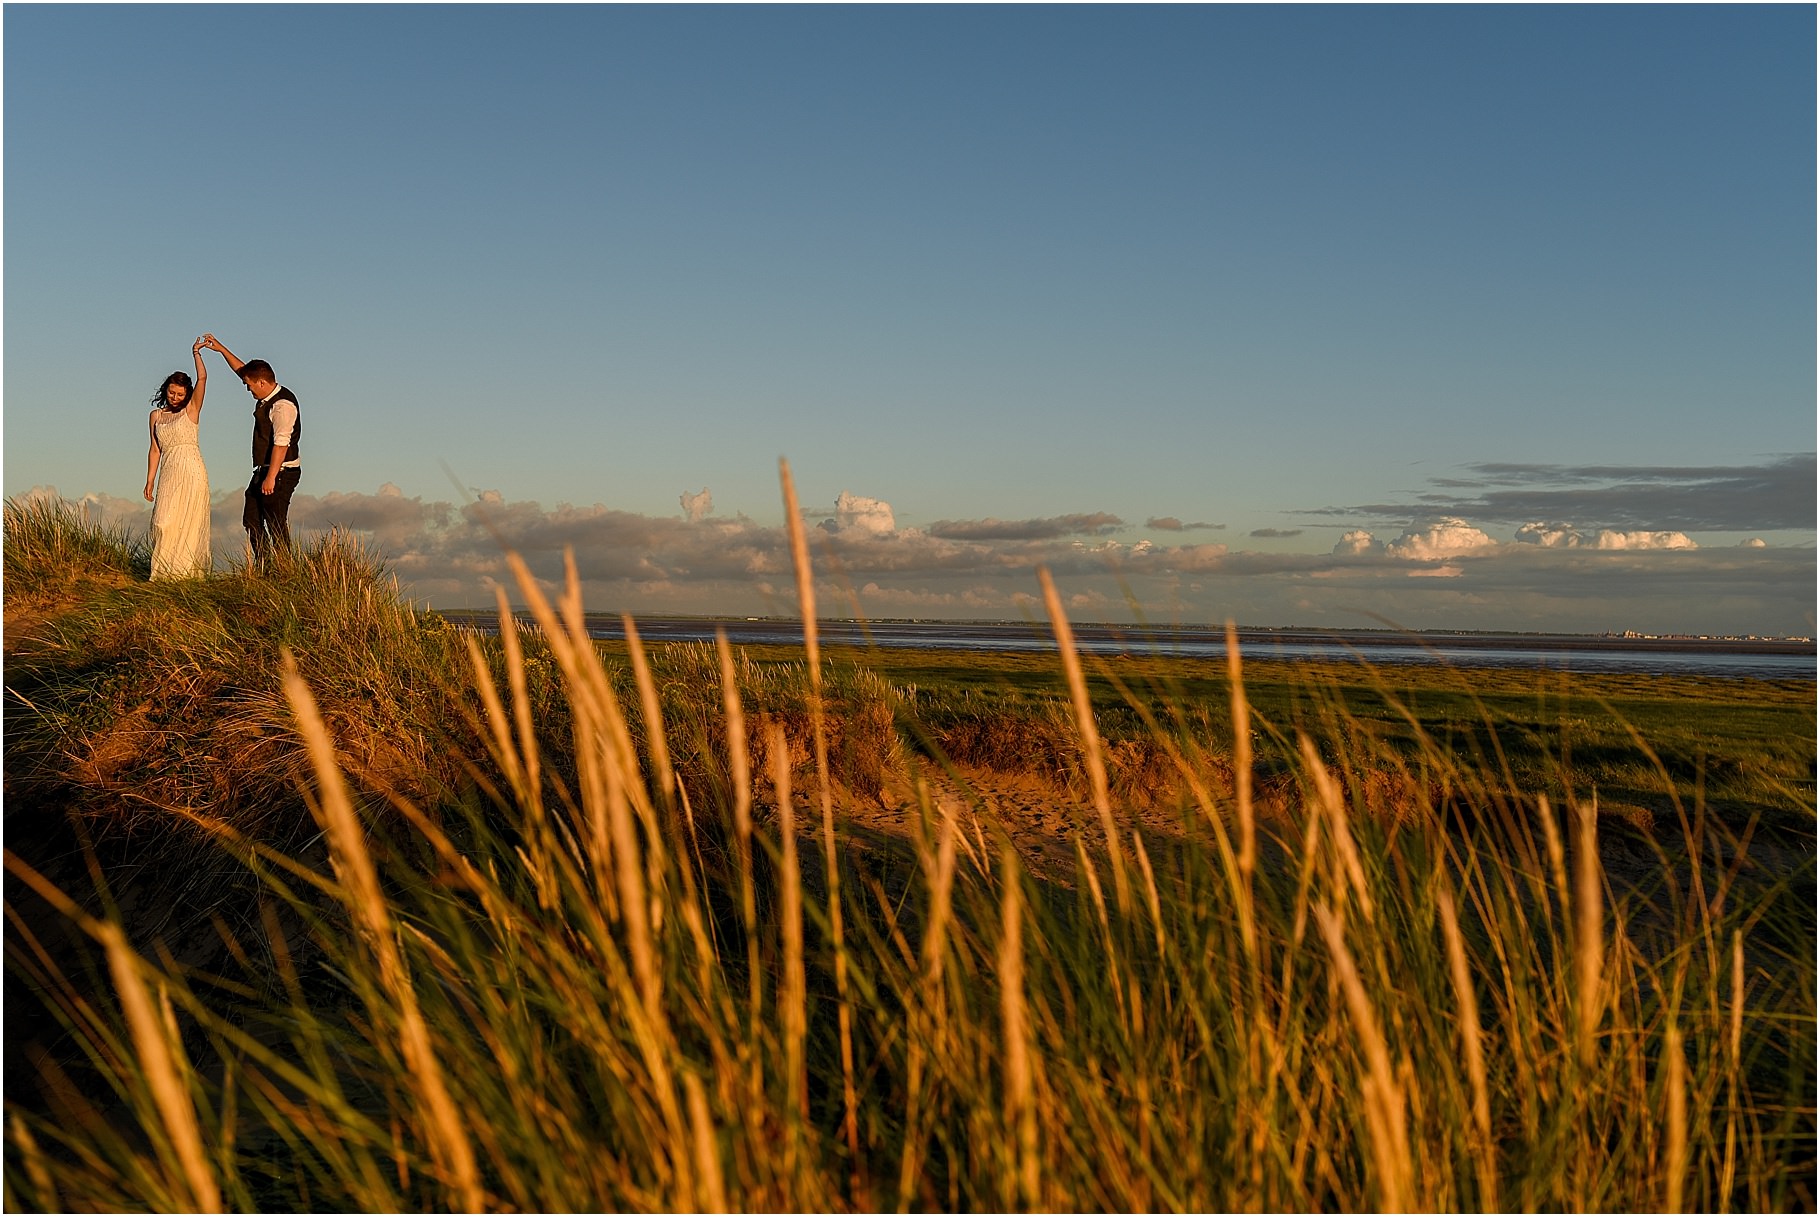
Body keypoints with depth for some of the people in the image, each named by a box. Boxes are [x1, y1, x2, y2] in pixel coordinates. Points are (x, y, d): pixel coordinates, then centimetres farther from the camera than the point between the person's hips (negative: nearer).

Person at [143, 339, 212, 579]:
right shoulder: (156, 415, 14)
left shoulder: (191, 409, 5)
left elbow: (202, 378, -9)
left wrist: (196, 353, -1)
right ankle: (166, 571, 1)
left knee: (188, 522, -4)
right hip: (168, 475, 3)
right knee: (163, 522, -5)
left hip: (192, 473, -3)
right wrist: (150, 481, 11)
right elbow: (154, 450, 14)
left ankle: (186, 570, 1)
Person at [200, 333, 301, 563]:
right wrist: (221, 349, 27)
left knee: (276, 525, -9)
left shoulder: (283, 404, -20)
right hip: (263, 471, 11)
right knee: (252, 520, 13)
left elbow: (281, 443, -26)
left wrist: (271, 478, -29)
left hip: (280, 473, -11)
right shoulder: (267, 396, 10)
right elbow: (243, 370, 27)